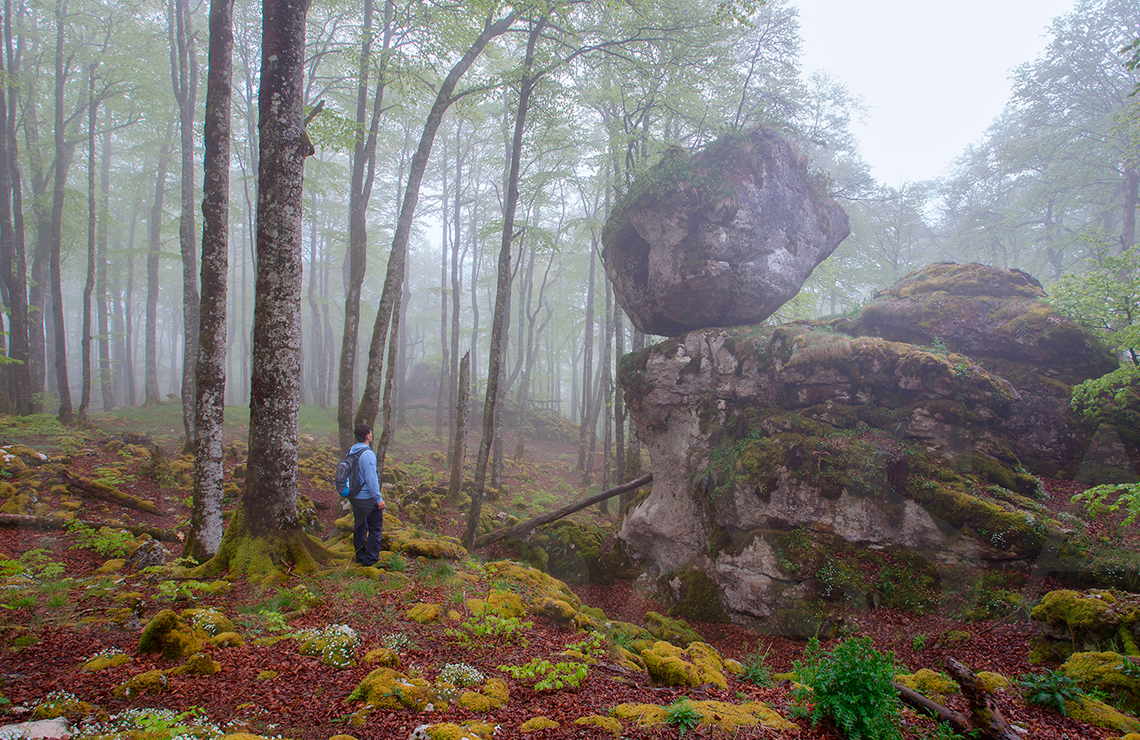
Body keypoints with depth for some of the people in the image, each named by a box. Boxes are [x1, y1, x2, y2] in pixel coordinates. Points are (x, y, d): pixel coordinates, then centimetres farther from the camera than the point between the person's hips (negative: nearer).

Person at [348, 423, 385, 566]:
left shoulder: (351, 451, 3)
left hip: (354, 497, 8)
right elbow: (371, 479, -23)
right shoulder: (368, 454, -22)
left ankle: (360, 556, 29)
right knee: (375, 528, 5)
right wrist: (379, 499, -17)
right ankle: (370, 559, 8)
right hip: (368, 499, -8)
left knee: (359, 526, 19)